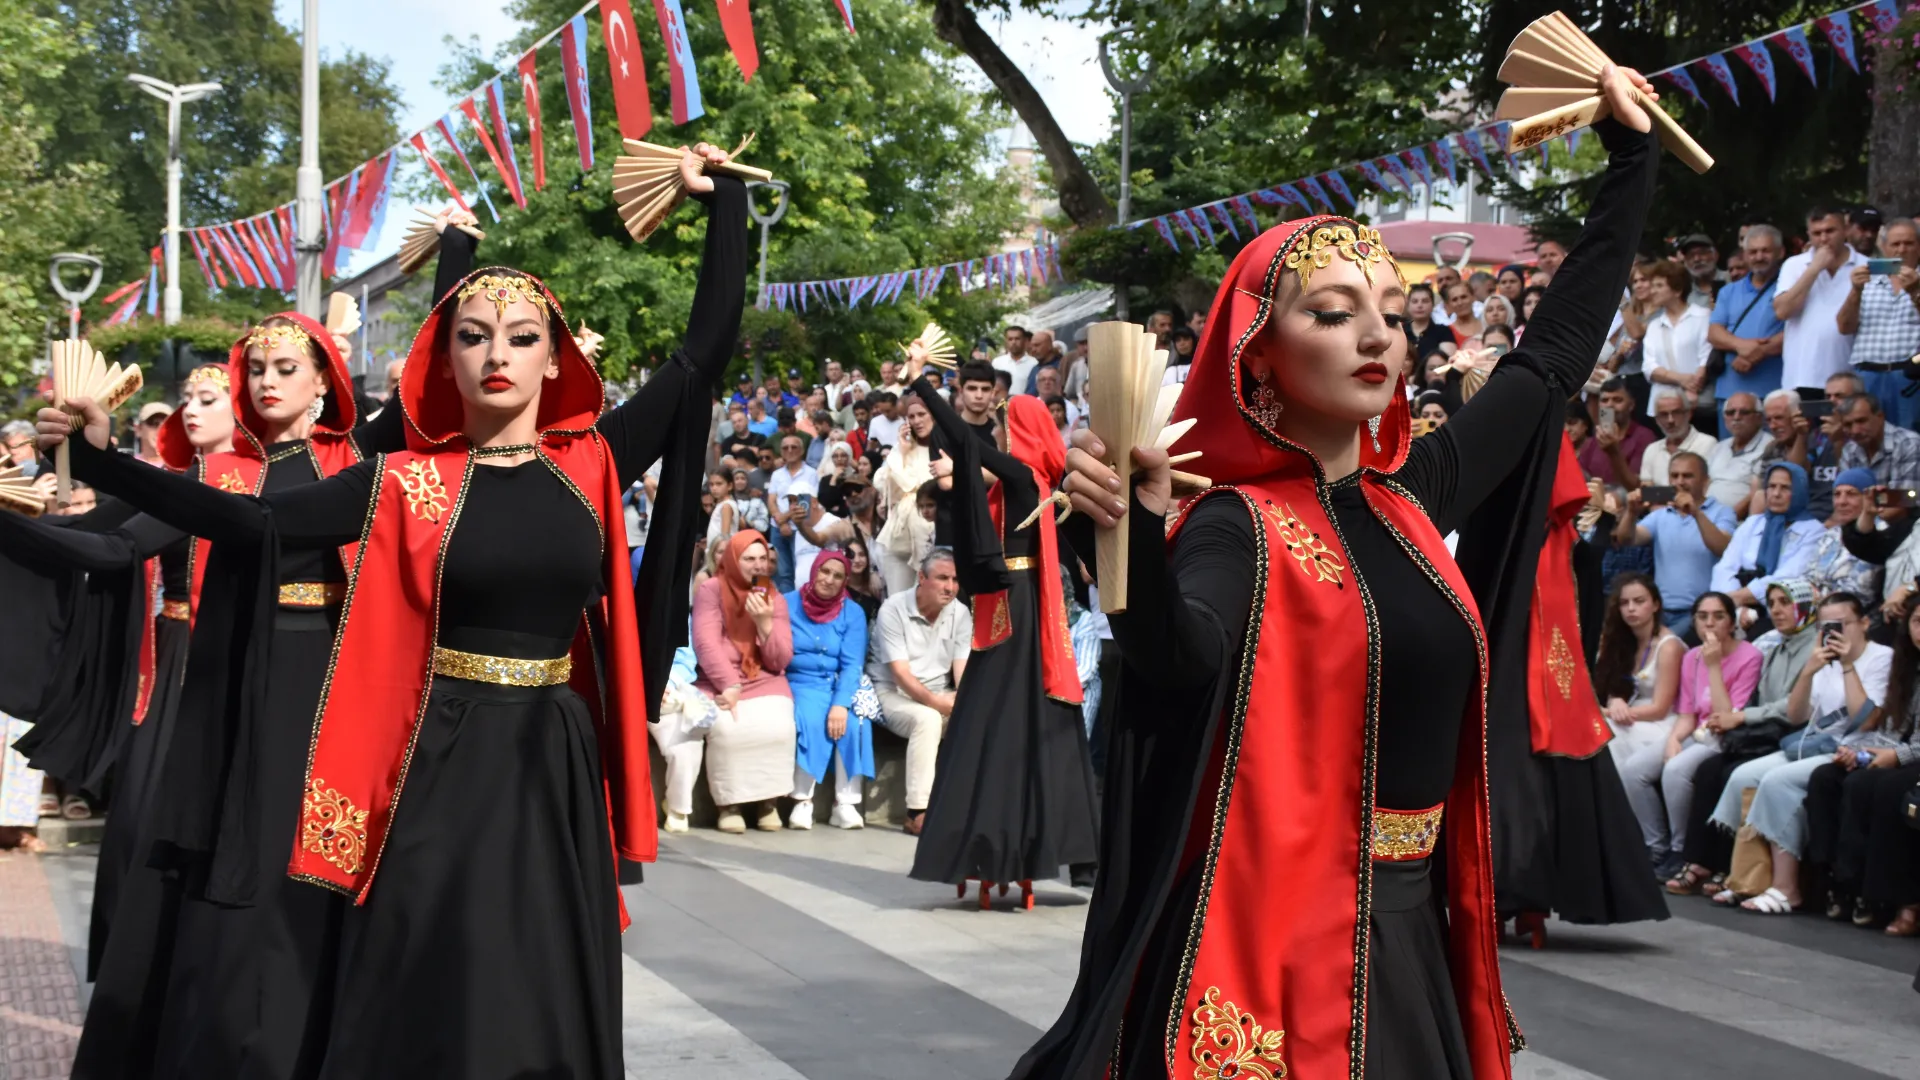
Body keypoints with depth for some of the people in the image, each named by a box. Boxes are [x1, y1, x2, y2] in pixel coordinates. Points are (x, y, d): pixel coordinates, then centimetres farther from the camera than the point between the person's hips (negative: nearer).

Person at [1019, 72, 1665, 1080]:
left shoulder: (1411, 495, 8)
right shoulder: (1238, 525, -11)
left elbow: (1554, 354, 20)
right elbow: (1181, 656, -33)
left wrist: (1631, 155, 24)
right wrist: (1134, 534, -52)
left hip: (1411, 935, 7)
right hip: (1276, 943, -7)